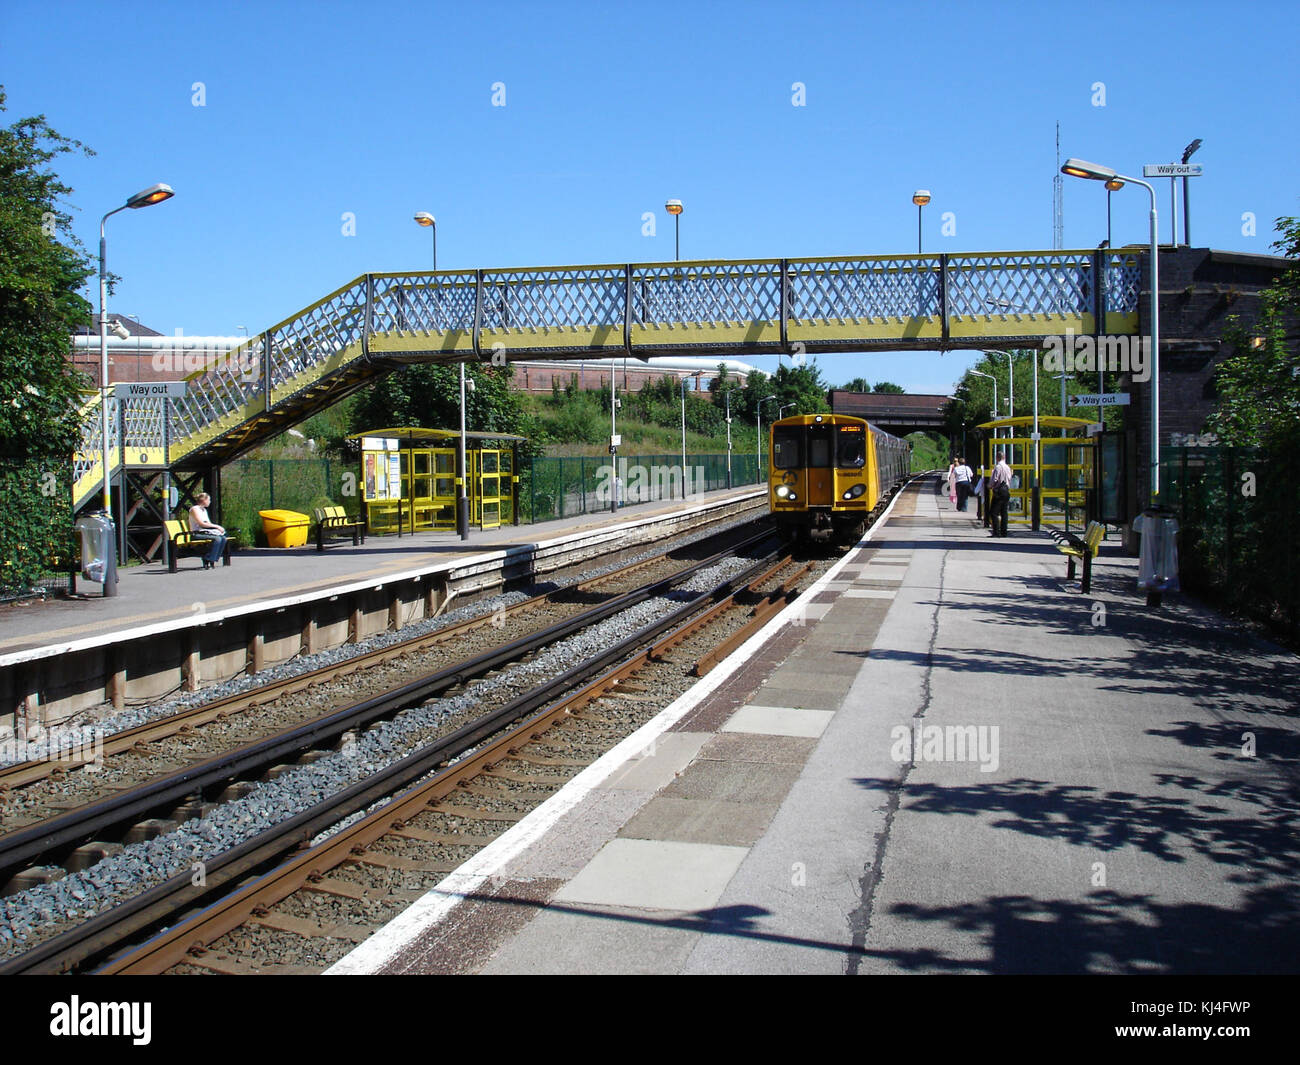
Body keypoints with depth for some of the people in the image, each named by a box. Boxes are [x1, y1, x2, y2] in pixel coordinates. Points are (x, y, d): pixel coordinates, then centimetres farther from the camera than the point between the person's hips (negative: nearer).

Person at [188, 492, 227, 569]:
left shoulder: (204, 510, 20)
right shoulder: (194, 509, -7)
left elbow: (208, 523, 18)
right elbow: (201, 524, -17)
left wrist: (218, 527, -3)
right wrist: (216, 526, -17)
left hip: (205, 532, 8)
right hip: (197, 534, -8)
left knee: (223, 538, -16)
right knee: (217, 539, -30)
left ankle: (213, 560, -14)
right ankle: (207, 562, -25)